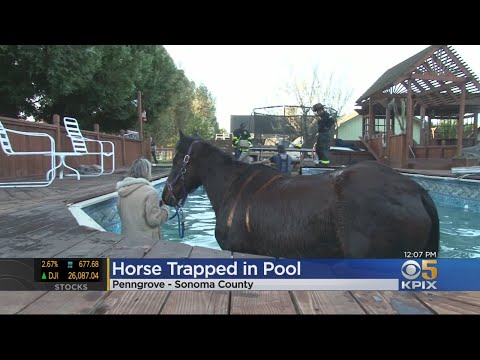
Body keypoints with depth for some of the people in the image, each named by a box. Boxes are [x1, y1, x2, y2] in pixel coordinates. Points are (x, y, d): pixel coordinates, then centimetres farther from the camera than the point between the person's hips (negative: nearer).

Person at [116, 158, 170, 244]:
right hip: (146, 241, -7)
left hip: (127, 239, 7)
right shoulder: (150, 192, -17)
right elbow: (154, 220, -18)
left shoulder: (122, 192, 4)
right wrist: (165, 208, -1)